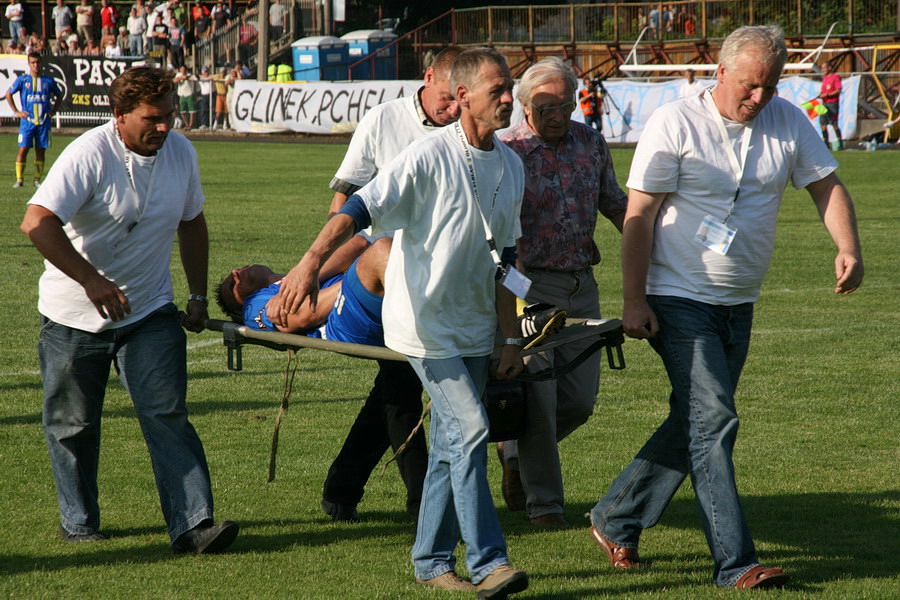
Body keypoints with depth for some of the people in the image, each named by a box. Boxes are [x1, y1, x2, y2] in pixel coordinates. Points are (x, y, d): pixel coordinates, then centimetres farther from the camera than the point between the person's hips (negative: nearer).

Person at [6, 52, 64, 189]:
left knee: (41, 151, 3)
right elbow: (8, 94, 9)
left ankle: (37, 180, 9)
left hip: (44, 121, 2)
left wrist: (53, 111, 9)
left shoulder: (48, 80, 7)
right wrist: (16, 112, 2)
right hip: (27, 121, -2)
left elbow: (59, 95, 21)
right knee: (23, 149, -8)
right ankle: (19, 179, -4)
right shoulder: (22, 79, 1)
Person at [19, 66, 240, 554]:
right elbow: (37, 224, -29)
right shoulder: (89, 156, -20)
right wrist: (92, 281, -29)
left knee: (168, 418, -8)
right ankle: (78, 522, 26)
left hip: (149, 312, 3)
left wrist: (199, 296, 14)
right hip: (74, 317, -3)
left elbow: (192, 224, 15)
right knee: (73, 425, 8)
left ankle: (192, 524, -14)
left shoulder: (181, 152, -1)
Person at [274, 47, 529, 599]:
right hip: (425, 321, -7)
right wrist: (311, 263, -35)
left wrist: (512, 337, 13)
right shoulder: (430, 156, -14)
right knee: (469, 431, -15)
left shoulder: (511, 166, 7)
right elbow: (360, 208, -21)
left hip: (473, 326, 7)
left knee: (452, 445, 11)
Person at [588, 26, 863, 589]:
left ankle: (615, 521, 28)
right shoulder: (676, 124, -12)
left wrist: (849, 248, -11)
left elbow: (826, 184, 8)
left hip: (739, 305, 6)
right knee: (713, 422, -13)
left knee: (694, 424, 12)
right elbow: (639, 215, -10)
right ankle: (736, 564, -14)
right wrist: (634, 301, -13)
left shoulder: (787, 121, 2)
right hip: (680, 302, -6)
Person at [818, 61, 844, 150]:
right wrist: (820, 94, 2)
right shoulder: (824, 78, 17)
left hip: (833, 103, -8)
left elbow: (838, 91, -14)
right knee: (823, 124, 4)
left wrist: (827, 95, -20)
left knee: (834, 124, -8)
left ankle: (840, 144, -2)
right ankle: (826, 144, 11)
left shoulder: (835, 77, -8)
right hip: (824, 103, 8)